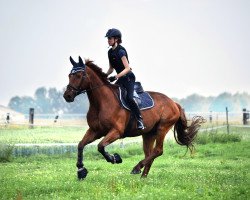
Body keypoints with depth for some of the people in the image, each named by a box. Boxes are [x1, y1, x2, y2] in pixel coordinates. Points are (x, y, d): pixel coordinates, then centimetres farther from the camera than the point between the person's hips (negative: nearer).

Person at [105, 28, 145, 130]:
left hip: (128, 77, -9)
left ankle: (140, 120, -22)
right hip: (120, 79, 9)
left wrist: (116, 77, -31)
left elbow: (127, 68, -22)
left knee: (129, 98, -25)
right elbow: (111, 68, 19)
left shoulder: (121, 51, -16)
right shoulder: (110, 52, 9)